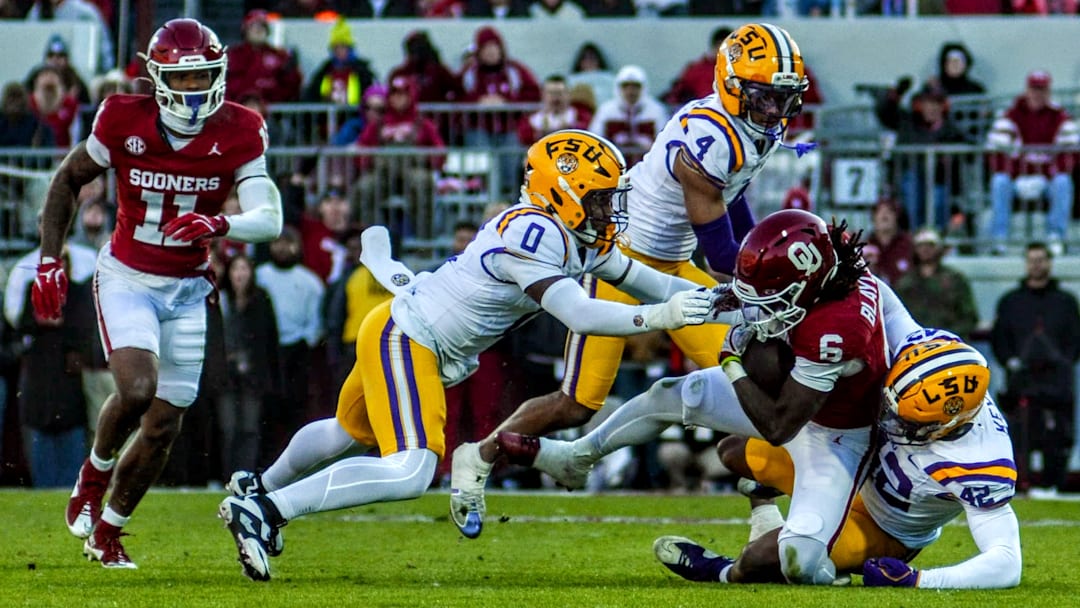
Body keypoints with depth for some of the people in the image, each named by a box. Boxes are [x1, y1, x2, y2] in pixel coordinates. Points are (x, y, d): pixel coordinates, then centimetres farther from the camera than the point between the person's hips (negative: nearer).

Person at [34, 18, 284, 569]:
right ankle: (95, 473, 6)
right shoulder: (124, 122, -13)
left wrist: (219, 225, -42)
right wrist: (49, 260, -2)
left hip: (186, 290, 2)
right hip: (126, 277, -2)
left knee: (164, 425, 2)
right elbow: (68, 181, 4)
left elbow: (269, 219, -21)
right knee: (137, 388, -26)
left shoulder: (238, 135, -11)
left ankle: (108, 530, 23)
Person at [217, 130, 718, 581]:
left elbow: (639, 278, 14)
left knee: (351, 432, 32)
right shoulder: (532, 233, -25)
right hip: (402, 336, -11)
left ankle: (260, 488, 56)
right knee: (410, 473, -23)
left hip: (420, 345, 11)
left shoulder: (583, 241, 4)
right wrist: (662, 317, -32)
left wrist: (718, 301, 6)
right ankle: (264, 509, -20)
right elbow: (578, 315, -32)